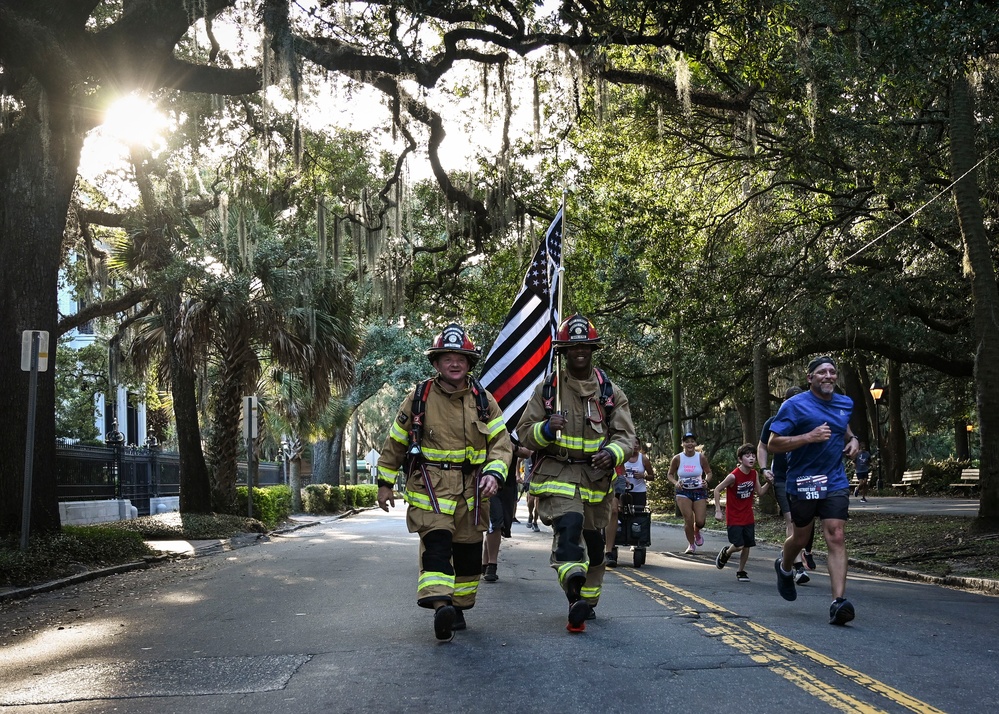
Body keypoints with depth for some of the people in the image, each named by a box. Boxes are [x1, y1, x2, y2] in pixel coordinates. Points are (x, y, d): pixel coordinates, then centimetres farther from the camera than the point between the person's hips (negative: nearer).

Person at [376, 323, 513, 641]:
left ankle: (459, 606, 25)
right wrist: (385, 483, 10)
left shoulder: (483, 400, 6)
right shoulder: (419, 398, 1)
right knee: (437, 542, -21)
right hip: (430, 485, -3)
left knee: (468, 549, 9)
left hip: (471, 488, 3)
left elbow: (501, 443, 3)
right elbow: (395, 443, 10)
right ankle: (440, 606, -32)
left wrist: (494, 473, -15)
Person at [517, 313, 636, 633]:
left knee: (593, 541, 12)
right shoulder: (547, 389, 4)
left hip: (596, 475, 3)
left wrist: (612, 452, -21)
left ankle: (587, 600, 31)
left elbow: (626, 435, 2)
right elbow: (525, 432, 4)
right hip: (556, 472, -3)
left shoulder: (610, 392, 7)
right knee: (569, 524, -28)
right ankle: (575, 594, -39)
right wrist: (546, 429, -19)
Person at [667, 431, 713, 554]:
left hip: (699, 492, 1)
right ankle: (691, 545, 10)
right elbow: (670, 474, 6)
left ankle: (697, 532, 32)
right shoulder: (677, 459, -6)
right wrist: (675, 483, -13)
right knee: (688, 519, -12)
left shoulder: (701, 458, -4)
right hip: (683, 492, -1)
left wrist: (706, 481, -13)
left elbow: (709, 473, 8)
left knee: (700, 521, -6)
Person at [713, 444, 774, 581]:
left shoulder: (754, 474, -1)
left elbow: (759, 492, 10)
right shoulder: (733, 476, -19)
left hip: (748, 517, 6)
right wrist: (718, 511, -13)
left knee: (747, 546, 7)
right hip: (734, 518, -6)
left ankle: (741, 572, 23)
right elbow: (717, 490, -11)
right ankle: (725, 553, 21)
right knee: (738, 545, -11)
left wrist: (769, 483, -7)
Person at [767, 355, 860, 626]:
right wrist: (810, 436, -23)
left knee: (836, 537, -10)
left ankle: (839, 601, -15)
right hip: (803, 482, -3)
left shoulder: (845, 404, 9)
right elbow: (773, 444, -13)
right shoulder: (795, 406, -9)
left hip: (835, 482, 3)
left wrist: (852, 439, 9)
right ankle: (784, 568, 47)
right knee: (800, 537, 13)